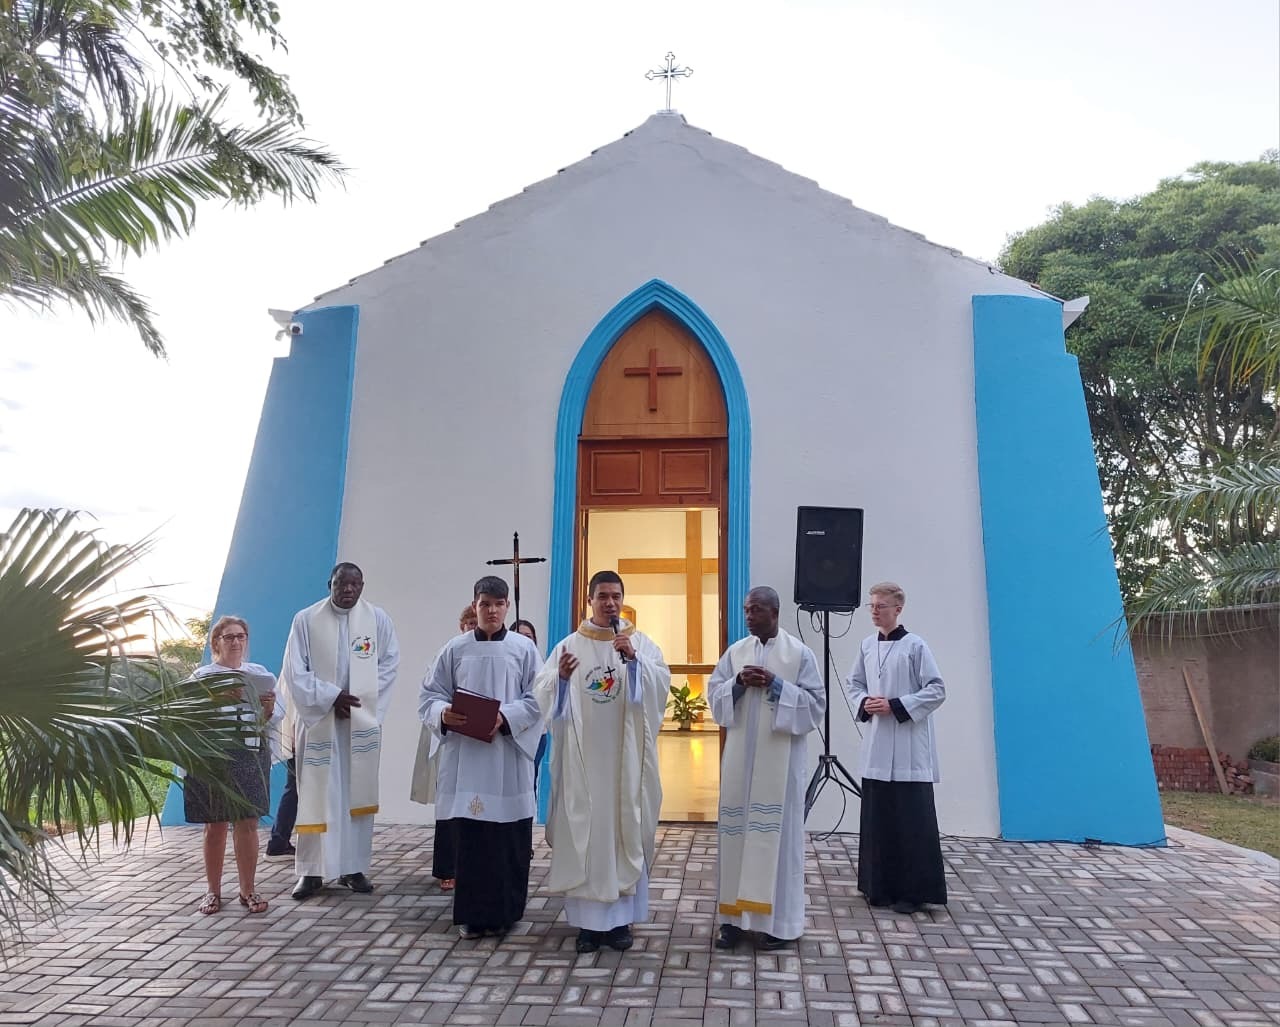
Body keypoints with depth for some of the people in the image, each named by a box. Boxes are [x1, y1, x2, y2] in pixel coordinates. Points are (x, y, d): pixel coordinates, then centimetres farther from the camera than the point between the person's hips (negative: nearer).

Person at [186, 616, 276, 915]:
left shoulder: (260, 673, 11)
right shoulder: (203, 675, 4)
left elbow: (271, 720, 11)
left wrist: (269, 710, -11)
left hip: (251, 756, 2)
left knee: (247, 824, 4)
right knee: (215, 826, 7)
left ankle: (248, 890, 15)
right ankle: (213, 890, 21)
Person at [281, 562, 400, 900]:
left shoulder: (378, 619, -1)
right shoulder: (305, 620, -5)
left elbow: (390, 662, 4)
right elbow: (295, 672, -5)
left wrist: (363, 698, -7)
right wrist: (331, 697, -14)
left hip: (362, 721, 2)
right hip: (317, 719, -1)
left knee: (357, 794, 6)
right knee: (316, 795, 2)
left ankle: (354, 867, 14)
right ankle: (312, 871, 11)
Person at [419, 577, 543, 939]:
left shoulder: (524, 648, 3)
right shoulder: (455, 649, 7)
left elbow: (537, 699, -1)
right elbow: (429, 694, 7)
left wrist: (506, 717, -17)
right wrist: (444, 714, -14)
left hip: (508, 756, -1)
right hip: (465, 757, 1)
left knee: (509, 837, 3)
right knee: (468, 835, 3)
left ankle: (504, 912, 18)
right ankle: (471, 913, 16)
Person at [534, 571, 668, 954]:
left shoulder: (642, 644, 4)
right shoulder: (569, 645, 4)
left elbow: (662, 687, -10)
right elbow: (545, 696, -2)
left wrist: (633, 659, -23)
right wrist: (561, 677, -22)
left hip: (625, 756, 0)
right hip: (583, 756, 0)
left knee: (625, 831, 4)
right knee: (582, 832, 2)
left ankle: (620, 917, 15)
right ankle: (587, 919, 13)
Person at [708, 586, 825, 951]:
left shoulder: (800, 653, -2)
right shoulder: (735, 651, 8)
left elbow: (816, 704, -5)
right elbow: (714, 696, 8)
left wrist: (776, 684, -16)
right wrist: (738, 683, -11)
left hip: (780, 759, -3)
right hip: (740, 758, 3)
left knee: (778, 833, 1)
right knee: (737, 830, 5)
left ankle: (779, 920, 12)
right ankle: (735, 914, 14)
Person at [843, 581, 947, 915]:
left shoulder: (915, 645, -7)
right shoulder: (867, 645, 7)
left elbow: (937, 690, -8)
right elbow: (853, 684, 17)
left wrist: (896, 706, -15)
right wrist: (864, 703, -4)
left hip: (909, 749, -5)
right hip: (877, 745, 5)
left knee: (912, 820, 0)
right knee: (877, 818, 9)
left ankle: (913, 891, 12)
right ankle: (880, 887, 22)